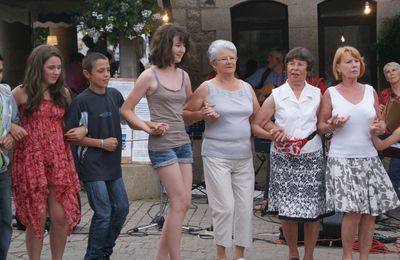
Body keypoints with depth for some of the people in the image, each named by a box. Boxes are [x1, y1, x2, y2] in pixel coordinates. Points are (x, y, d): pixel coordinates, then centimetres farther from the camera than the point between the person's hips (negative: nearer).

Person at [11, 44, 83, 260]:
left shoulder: (63, 93, 11)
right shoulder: (21, 93, -1)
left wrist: (82, 129, 2)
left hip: (59, 160, 3)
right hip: (31, 160, -3)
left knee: (61, 217, -1)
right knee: (37, 218, 1)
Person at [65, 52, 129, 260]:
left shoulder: (115, 95, 4)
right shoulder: (81, 101, -11)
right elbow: (71, 135, -10)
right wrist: (102, 143, -13)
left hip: (112, 163, 6)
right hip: (92, 165, -6)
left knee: (122, 207, 8)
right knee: (104, 212, -7)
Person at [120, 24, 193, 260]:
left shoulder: (184, 76, 11)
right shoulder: (149, 76, -6)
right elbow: (126, 110, -2)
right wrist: (147, 127, -13)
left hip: (184, 142, 6)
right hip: (162, 144, -6)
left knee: (184, 203, 5)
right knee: (179, 203, -9)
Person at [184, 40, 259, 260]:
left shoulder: (246, 87, 12)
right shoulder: (206, 88, -1)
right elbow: (185, 114, 5)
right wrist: (202, 114, -14)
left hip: (244, 156, 5)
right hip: (217, 156, -4)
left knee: (245, 206, 5)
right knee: (224, 206, -8)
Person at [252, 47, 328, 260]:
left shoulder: (317, 94, 7)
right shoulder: (276, 95, 2)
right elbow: (256, 125, 2)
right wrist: (272, 135, -15)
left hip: (312, 157, 1)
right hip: (283, 158, -1)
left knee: (313, 210, 1)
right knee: (286, 210, 1)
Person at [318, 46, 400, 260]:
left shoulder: (370, 91, 9)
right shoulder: (330, 93, 1)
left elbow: (380, 121, 16)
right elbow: (320, 126, 4)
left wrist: (381, 127, -7)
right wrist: (332, 126, -17)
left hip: (369, 158, 4)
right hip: (342, 159, -3)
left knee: (370, 212, 2)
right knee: (353, 212, -9)